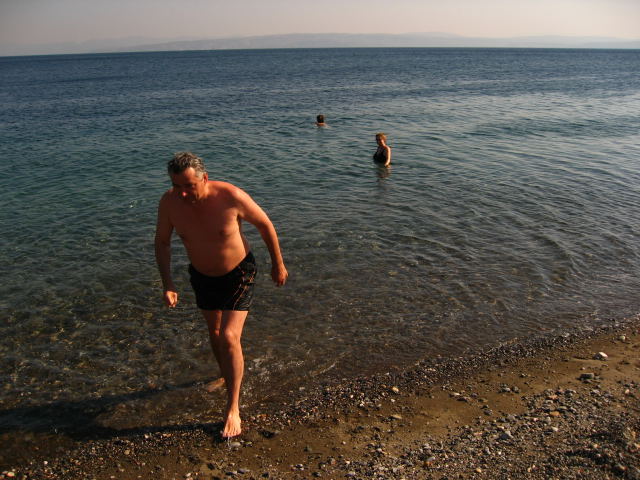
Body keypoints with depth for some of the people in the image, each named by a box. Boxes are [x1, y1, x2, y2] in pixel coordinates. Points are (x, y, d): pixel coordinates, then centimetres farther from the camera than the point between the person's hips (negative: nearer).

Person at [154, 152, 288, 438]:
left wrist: (278, 264, -5)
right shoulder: (169, 202, -20)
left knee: (229, 337, -15)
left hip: (238, 274, -5)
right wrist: (167, 284, -13)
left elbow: (265, 224, -14)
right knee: (214, 331, 23)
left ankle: (233, 409, -1)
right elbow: (162, 242, -4)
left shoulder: (230, 196, -30)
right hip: (202, 275, 5)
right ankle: (227, 377, 51)